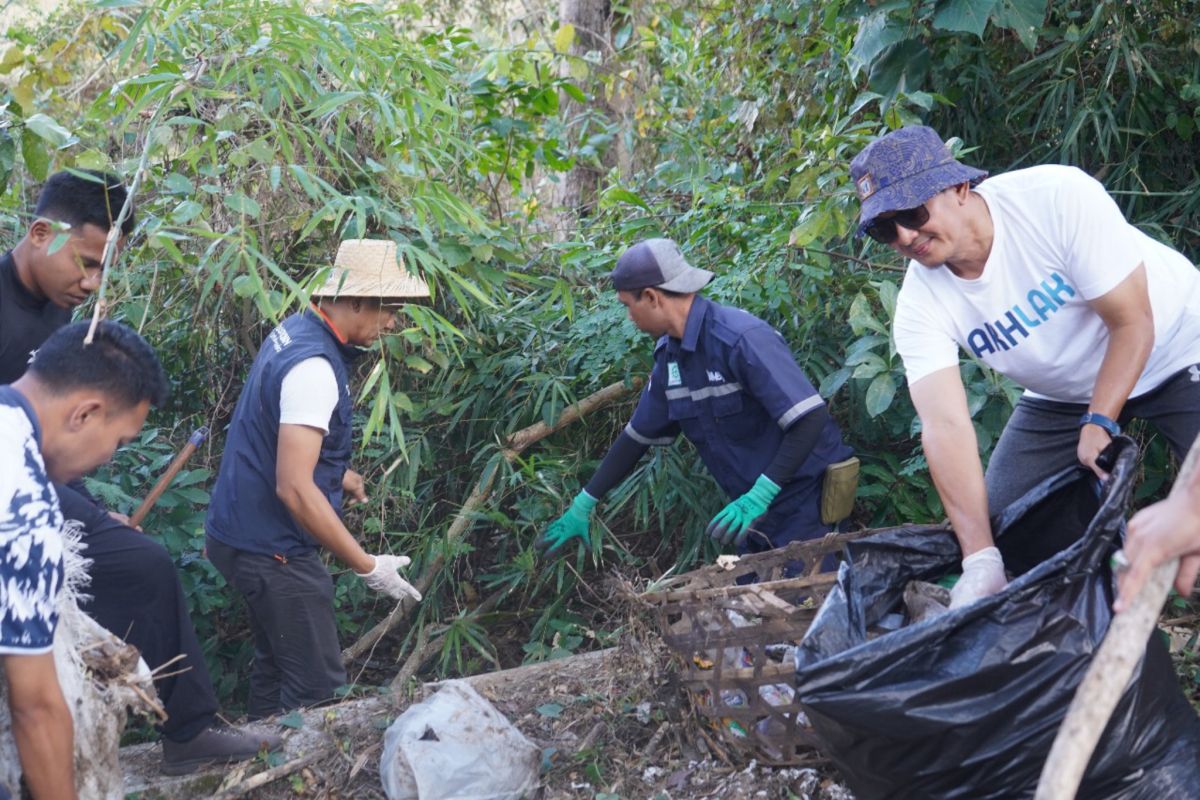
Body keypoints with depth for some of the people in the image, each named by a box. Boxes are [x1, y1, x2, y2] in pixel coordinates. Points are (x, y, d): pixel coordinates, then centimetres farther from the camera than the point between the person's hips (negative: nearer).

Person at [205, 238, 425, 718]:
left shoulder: (296, 331, 5)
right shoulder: (314, 368, -25)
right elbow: (294, 489, -30)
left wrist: (340, 473, 29)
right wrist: (367, 567, -25)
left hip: (244, 532, 10)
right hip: (272, 549, -10)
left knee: (276, 669, 21)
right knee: (318, 689, -5)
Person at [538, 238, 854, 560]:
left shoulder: (741, 339, -24)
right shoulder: (670, 354, 2)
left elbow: (811, 420, -28)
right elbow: (637, 436, 13)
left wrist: (758, 497, -34)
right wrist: (582, 506, 14)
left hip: (803, 505, -8)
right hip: (755, 509, 8)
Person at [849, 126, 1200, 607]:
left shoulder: (1058, 197, -31)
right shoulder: (920, 304, -20)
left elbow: (1132, 322, -23)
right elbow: (946, 425, -28)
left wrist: (1099, 424, -28)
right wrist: (980, 560, -35)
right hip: (1063, 393, 4)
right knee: (997, 519, -2)